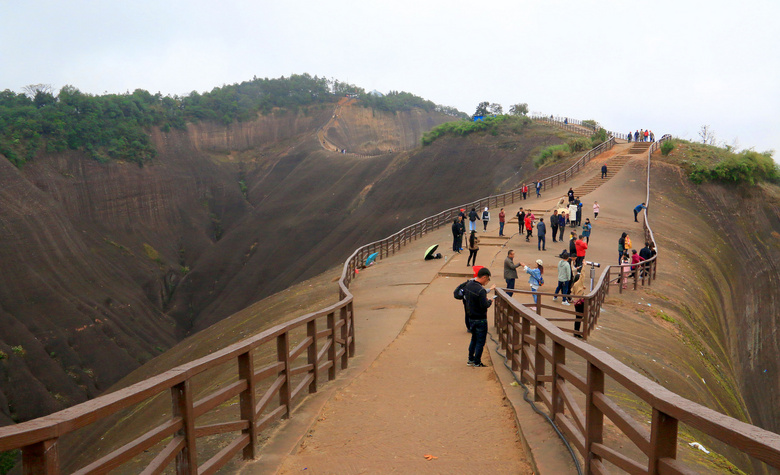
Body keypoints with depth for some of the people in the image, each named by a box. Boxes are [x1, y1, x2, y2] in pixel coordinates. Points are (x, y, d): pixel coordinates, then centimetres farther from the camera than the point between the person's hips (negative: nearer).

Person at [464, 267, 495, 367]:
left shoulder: (468, 285, 0)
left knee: (474, 339, 23)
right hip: (480, 319, -8)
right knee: (480, 341, 6)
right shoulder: (481, 290, -26)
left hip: (471, 317, 8)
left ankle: (470, 359, 30)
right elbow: (484, 306, -27)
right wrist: (490, 301, -6)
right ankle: (477, 362, 14)